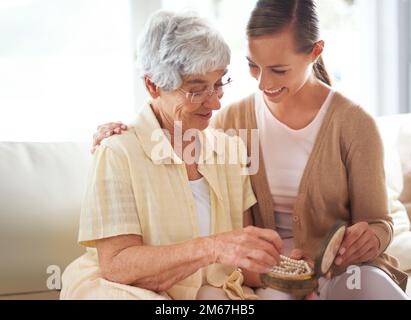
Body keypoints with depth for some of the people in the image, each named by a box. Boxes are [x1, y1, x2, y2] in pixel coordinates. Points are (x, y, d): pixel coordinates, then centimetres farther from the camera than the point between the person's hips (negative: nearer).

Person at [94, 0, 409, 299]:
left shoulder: (353, 124, -5)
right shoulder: (234, 119, 2)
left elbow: (377, 222, 0)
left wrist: (370, 238, -25)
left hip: (340, 268, 0)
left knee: (374, 286, -34)